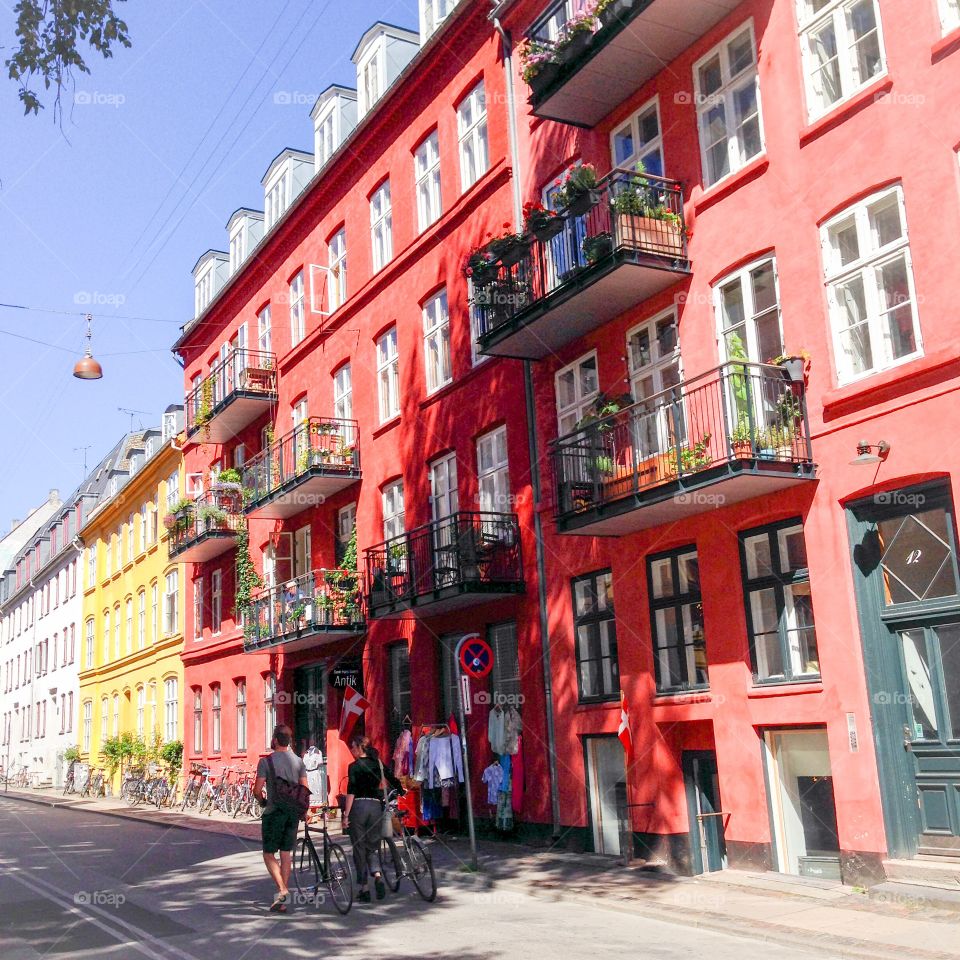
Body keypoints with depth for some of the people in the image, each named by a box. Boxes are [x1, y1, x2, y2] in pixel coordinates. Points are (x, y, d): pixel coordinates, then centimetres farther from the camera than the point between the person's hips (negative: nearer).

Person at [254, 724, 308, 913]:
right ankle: (282, 901, 15)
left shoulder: (266, 761, -10)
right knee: (286, 853, 12)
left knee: (268, 853, 6)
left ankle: (282, 890, -14)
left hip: (274, 812, -5)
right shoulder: (298, 761, 5)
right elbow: (305, 789, 4)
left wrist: (262, 800, 9)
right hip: (293, 812, 5)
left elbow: (257, 790, -11)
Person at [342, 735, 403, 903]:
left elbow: (351, 792, -12)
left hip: (358, 806, -4)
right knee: (371, 847, 17)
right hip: (376, 806, 4)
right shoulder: (378, 764, 10)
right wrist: (402, 793, 27)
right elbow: (394, 781, 11)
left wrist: (346, 814, -11)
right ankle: (377, 876, -8)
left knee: (359, 848, 5)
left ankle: (364, 890, 6)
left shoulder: (354, 766, -5)